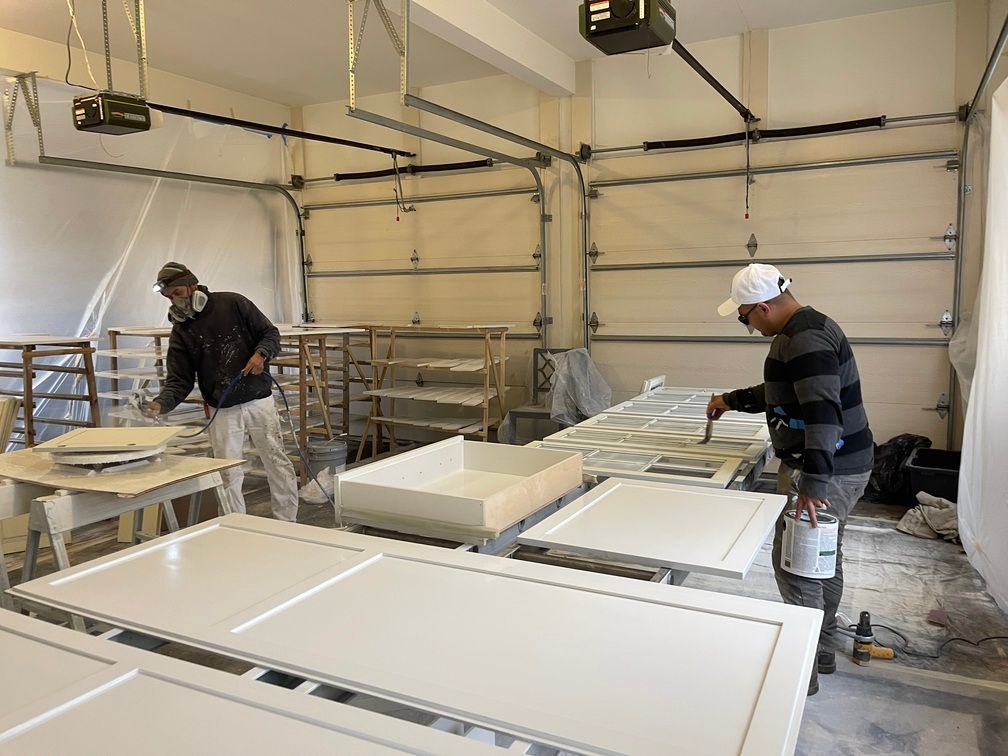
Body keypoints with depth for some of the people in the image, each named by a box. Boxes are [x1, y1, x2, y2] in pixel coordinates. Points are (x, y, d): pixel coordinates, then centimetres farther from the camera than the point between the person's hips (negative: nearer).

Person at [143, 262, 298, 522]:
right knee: (229, 475, 3)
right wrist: (161, 403, -21)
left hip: (259, 401, -1)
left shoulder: (233, 303, -2)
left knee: (278, 463, 7)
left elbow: (270, 333, 3)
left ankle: (288, 524, 21)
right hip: (223, 412, 1)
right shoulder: (181, 331, 2)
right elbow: (179, 380, -2)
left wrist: (261, 354, -17)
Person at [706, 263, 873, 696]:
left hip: (830, 470, -11)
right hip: (840, 465, 11)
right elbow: (781, 393, 26)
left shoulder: (806, 340, -23)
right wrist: (732, 400, 27)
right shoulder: (802, 330, 12)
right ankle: (821, 650, 34)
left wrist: (812, 484, -35)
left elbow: (823, 413, -32)